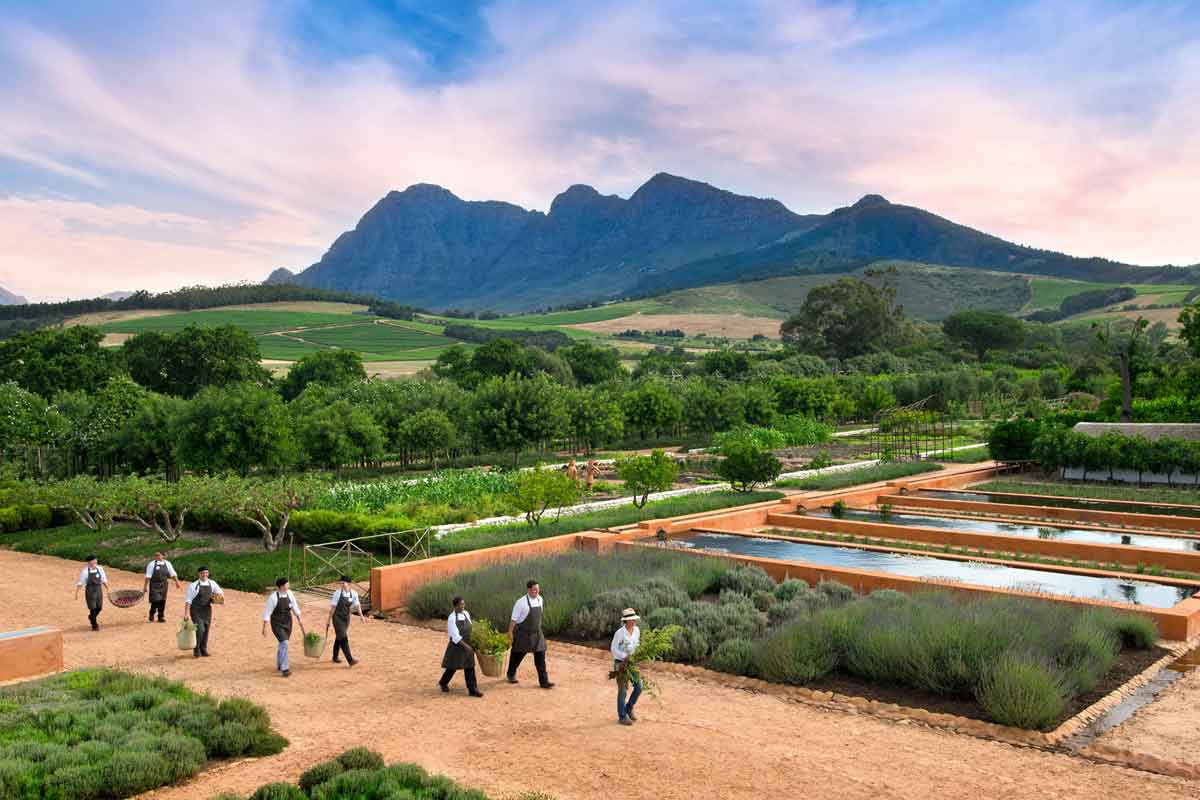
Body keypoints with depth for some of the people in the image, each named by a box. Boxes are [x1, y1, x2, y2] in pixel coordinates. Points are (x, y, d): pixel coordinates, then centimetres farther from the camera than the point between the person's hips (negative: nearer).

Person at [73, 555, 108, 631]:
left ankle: (91, 617, 41)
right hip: (90, 591, -4)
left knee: (99, 607, 10)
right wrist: (76, 593, -7)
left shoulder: (100, 569, 0)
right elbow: (80, 583, -6)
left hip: (99, 590, 4)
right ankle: (94, 626, 9)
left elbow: (104, 580, 8)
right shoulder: (84, 571, -11)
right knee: (93, 608, -3)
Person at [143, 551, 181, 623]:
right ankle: (151, 617, 14)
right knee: (155, 601, -7)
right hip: (154, 585, -4)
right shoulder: (152, 564, -6)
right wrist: (145, 586, -10)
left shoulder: (167, 564, 5)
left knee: (162, 601, 7)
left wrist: (177, 582, 9)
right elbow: (148, 576, -8)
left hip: (163, 585, 4)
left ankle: (160, 617, 20)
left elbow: (173, 574, 12)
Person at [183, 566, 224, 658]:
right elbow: (188, 600, -8)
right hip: (196, 611, -5)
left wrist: (218, 594, -8)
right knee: (200, 630, -14)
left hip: (207, 610, 5)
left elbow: (221, 593, 15)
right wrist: (186, 613, -13)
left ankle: (203, 649, 27)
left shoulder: (212, 584, 4)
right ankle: (196, 650, 4)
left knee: (206, 630, 10)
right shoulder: (193, 585, -8)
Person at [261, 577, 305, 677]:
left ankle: (279, 665, 39)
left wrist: (299, 620, 9)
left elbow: (294, 607, 7)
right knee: (284, 643, -19)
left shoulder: (289, 593, -4)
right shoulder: (273, 597, -20)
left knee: (283, 644, 18)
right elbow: (267, 612, -14)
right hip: (277, 624, -6)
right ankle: (285, 669, -15)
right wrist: (264, 627, -12)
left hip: (287, 622, 6)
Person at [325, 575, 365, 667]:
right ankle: (350, 660, -17)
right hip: (337, 618, -5)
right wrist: (329, 620, -5)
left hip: (346, 618, 5)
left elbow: (357, 605, -6)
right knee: (343, 638, -13)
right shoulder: (337, 593, -14)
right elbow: (333, 607, -9)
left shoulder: (354, 594, -4)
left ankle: (335, 657, 36)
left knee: (339, 637, 19)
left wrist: (361, 615, -20)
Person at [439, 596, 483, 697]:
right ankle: (443, 683, 35)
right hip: (456, 645, -5)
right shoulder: (451, 618, -19)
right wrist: (465, 646, -26)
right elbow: (455, 636, -22)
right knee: (452, 667, 9)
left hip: (467, 644, 5)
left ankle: (472, 689, 5)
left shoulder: (466, 614, -1)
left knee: (469, 667, 2)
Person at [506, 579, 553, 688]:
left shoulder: (540, 599, 0)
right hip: (523, 634, -5)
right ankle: (511, 674, 39)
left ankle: (544, 681, 1)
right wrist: (510, 634, -12)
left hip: (537, 633, 5)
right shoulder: (521, 602, -19)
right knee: (518, 655, 14)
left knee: (540, 657, -2)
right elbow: (514, 619, -14)